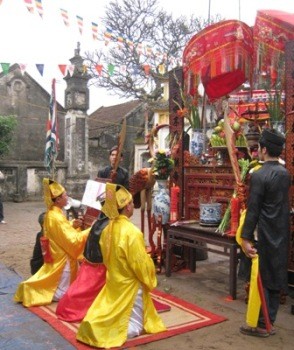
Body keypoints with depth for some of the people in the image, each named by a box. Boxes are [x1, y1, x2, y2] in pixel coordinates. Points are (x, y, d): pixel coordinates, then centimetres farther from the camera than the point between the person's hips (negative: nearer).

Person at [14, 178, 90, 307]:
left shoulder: (52, 213, 3)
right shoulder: (56, 218, -26)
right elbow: (73, 240, -26)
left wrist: (72, 225, 2)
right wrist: (91, 230, -21)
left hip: (57, 256, 9)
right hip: (62, 259, -9)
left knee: (57, 287, 24)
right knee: (60, 293, 5)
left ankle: (30, 288, 20)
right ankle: (30, 290, 4)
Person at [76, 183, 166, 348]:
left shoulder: (108, 229, -3)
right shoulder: (131, 232, -25)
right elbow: (142, 264, -20)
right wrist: (150, 280, -1)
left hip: (114, 282, 7)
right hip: (130, 285, -7)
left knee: (113, 315, 24)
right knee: (135, 326, 7)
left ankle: (98, 323, 4)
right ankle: (112, 329, -11)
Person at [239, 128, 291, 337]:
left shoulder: (259, 176, -17)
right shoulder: (285, 174, 6)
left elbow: (253, 210, -18)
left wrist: (246, 238, -16)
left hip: (265, 236, -7)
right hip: (281, 235, 7)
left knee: (261, 279, 3)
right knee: (275, 278, 13)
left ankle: (261, 325, 12)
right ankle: (269, 322, 25)